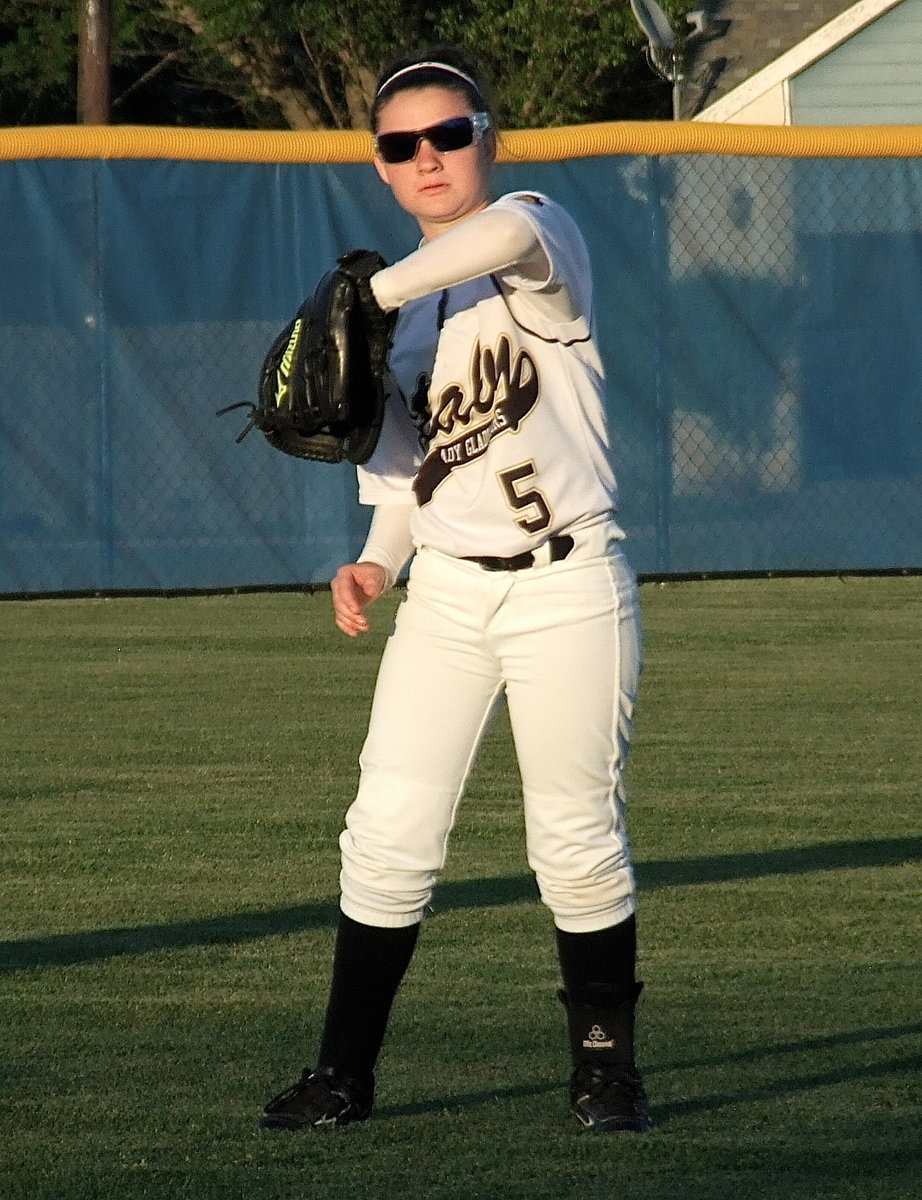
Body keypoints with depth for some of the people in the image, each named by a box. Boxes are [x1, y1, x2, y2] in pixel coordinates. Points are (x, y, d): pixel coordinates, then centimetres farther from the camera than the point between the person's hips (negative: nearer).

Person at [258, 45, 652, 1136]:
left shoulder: (541, 235, -5)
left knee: (577, 839, -1)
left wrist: (363, 295, -31)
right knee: (388, 833, -3)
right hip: (444, 594, 5)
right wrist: (375, 565, -2)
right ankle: (344, 1075, 4)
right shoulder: (401, 313, 13)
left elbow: (510, 234, -33)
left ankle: (605, 1066, 15)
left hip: (567, 587, -5)